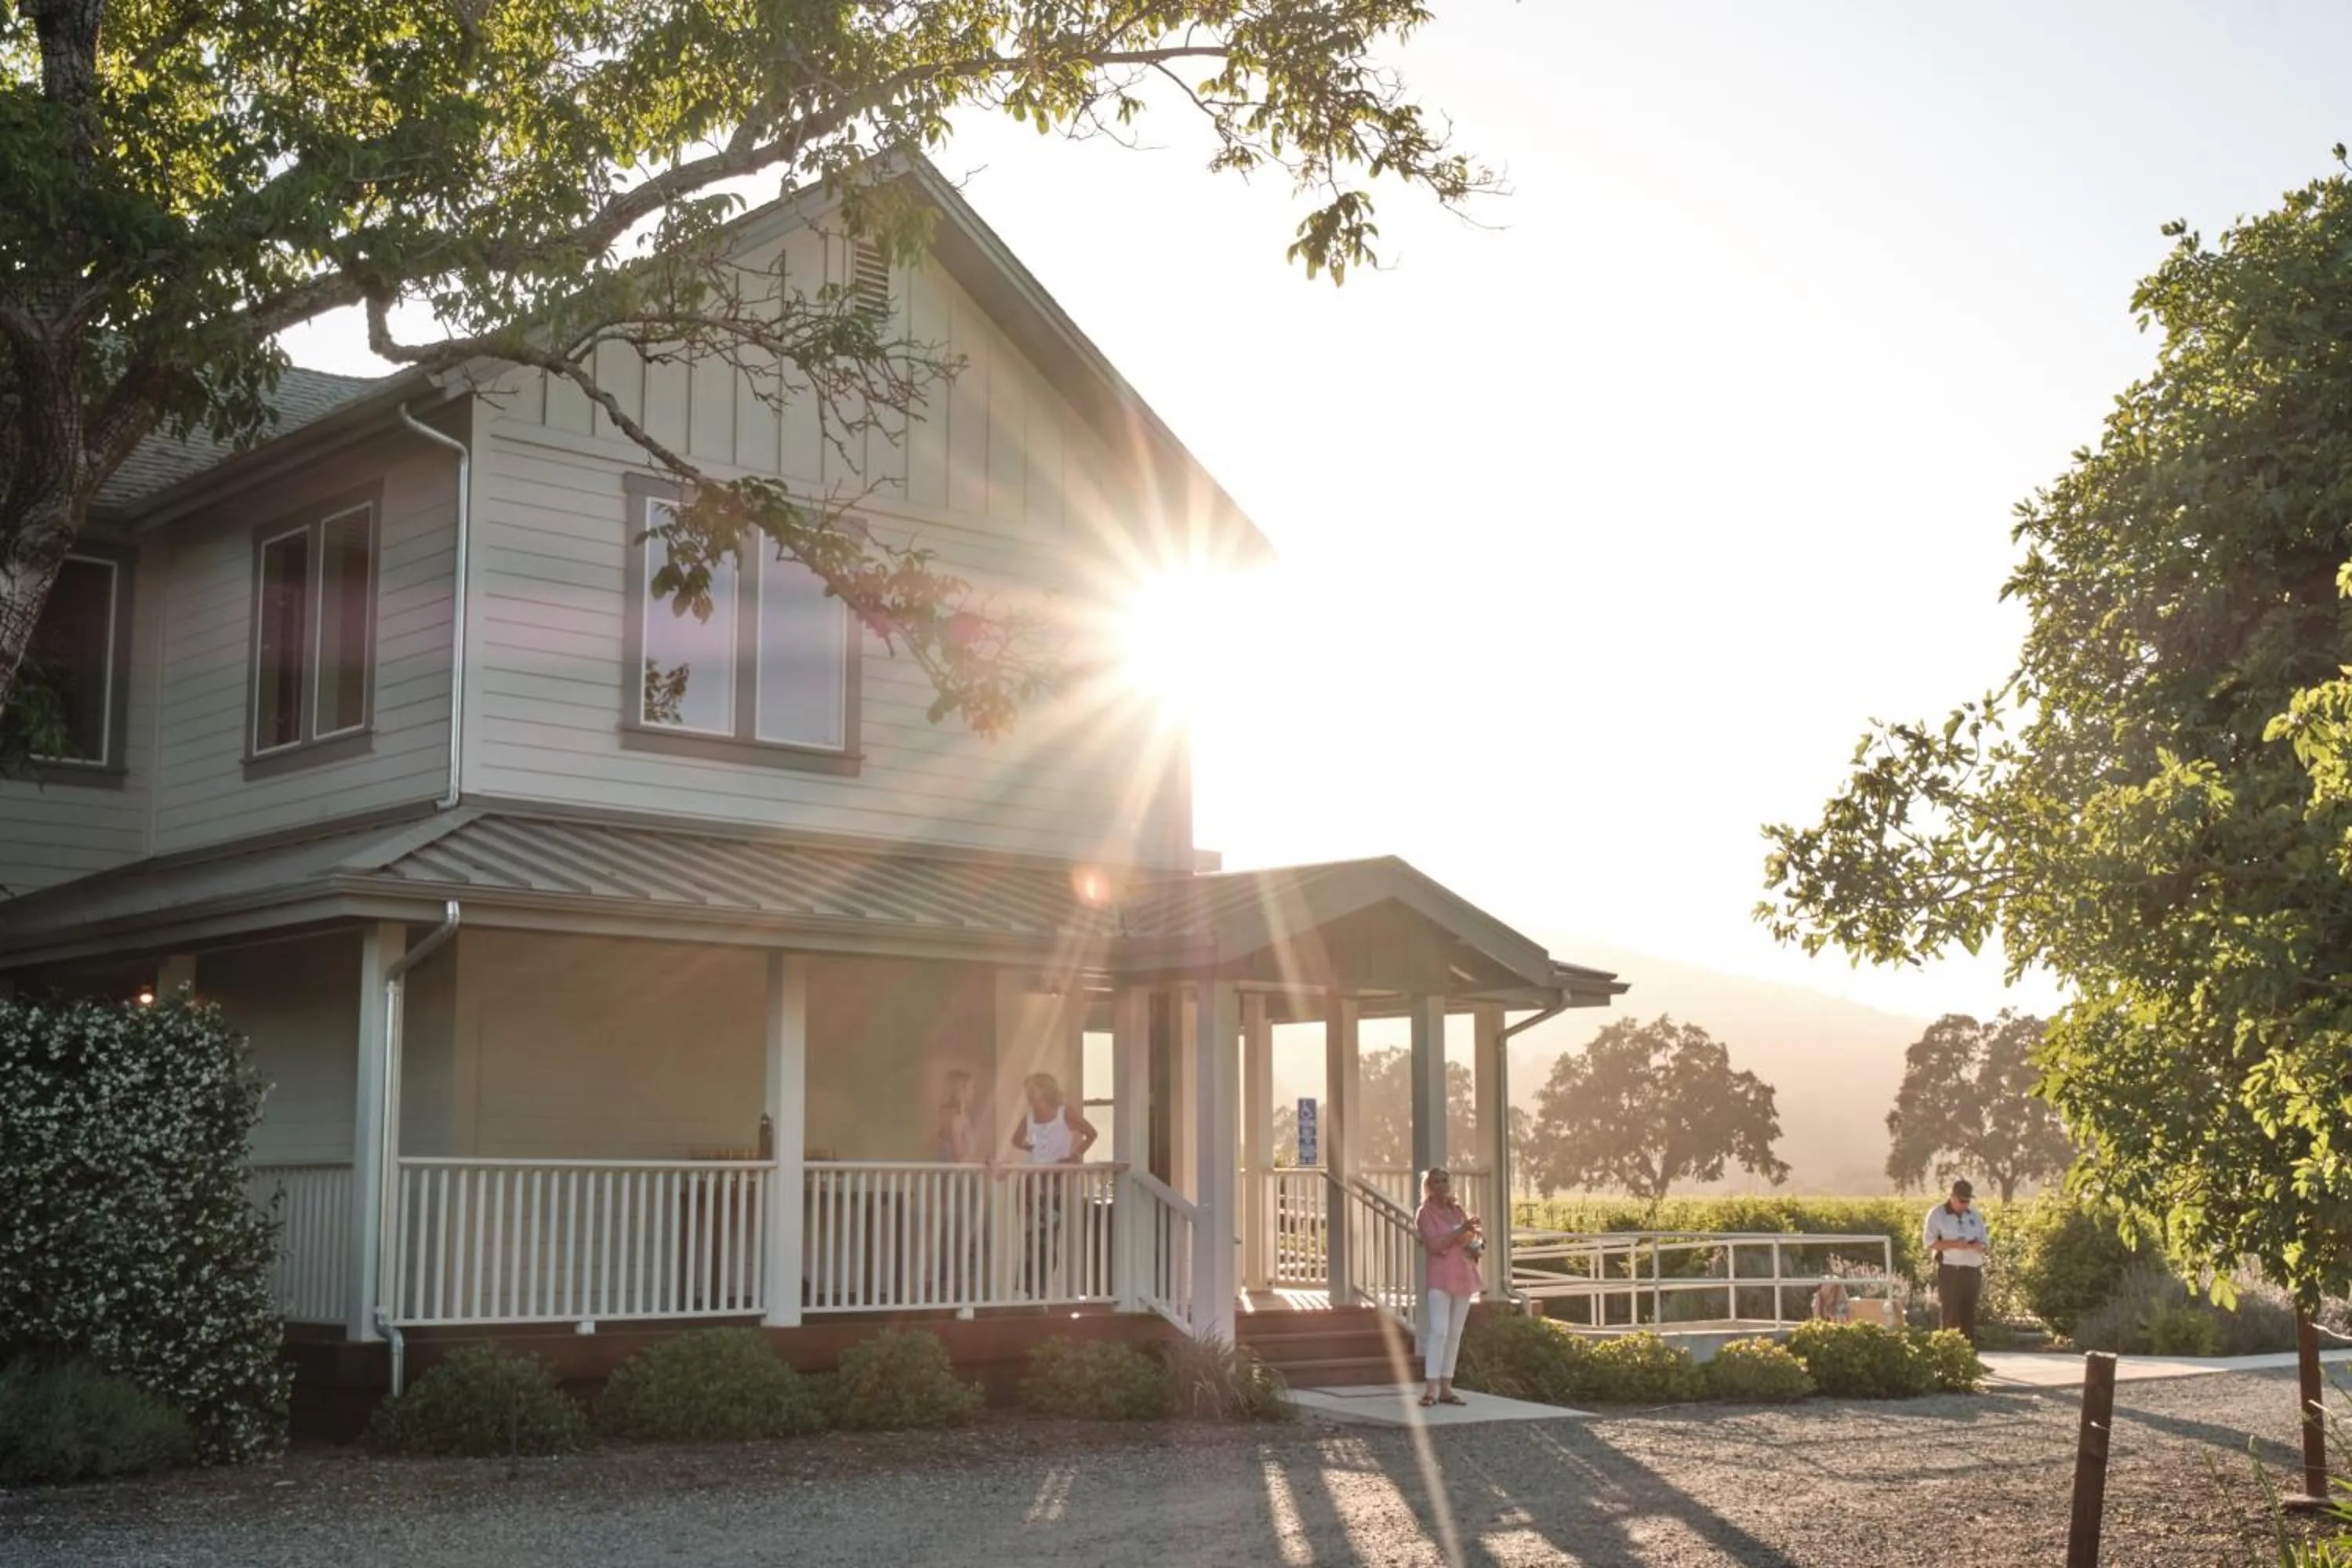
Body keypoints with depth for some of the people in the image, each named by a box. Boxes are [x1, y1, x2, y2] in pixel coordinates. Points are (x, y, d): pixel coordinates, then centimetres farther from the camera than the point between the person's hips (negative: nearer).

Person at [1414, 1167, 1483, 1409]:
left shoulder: (1457, 1211, 16)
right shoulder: (1425, 1213, -3)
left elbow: (1473, 1238, 29)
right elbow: (1434, 1244, -16)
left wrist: (1477, 1238, 6)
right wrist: (1461, 1230, -22)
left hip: (1463, 1277, 7)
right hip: (1439, 1278, -7)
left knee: (1455, 1334, 6)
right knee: (1439, 1331, -16)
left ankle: (1446, 1388, 9)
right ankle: (1431, 1389, -20)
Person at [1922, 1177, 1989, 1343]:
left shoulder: (1975, 1215, 12)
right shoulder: (1937, 1214, -1)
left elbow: (1984, 1243, 12)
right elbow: (1930, 1243, -7)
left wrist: (1973, 1245, -12)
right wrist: (1954, 1244, -19)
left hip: (1973, 1271, 5)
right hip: (1950, 1271, -4)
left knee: (1969, 1315, 6)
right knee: (1951, 1316, -6)